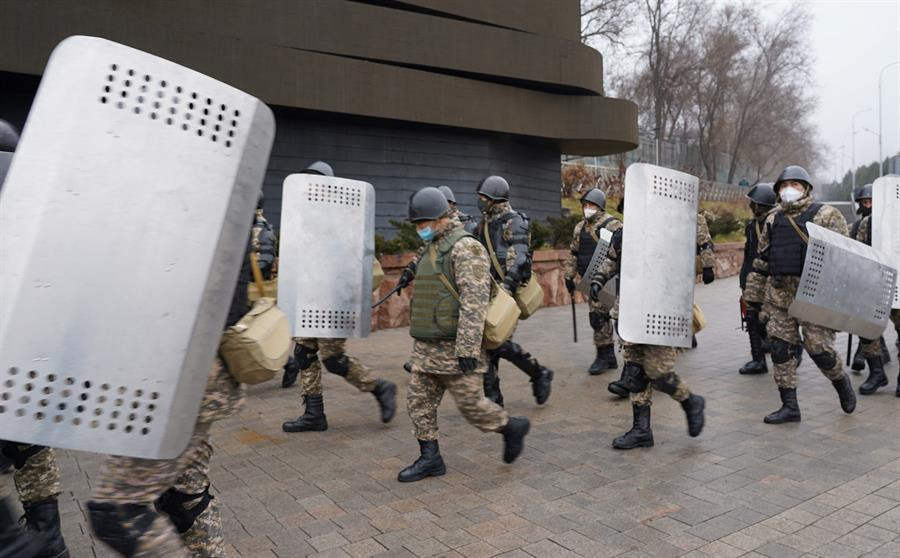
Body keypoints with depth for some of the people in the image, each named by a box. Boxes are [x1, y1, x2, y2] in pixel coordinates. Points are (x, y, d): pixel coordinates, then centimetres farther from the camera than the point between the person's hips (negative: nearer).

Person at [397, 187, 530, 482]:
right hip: (427, 346, 9)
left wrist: (468, 348, -26)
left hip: (454, 347, -9)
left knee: (470, 402, 0)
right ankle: (429, 458, 19)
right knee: (418, 401, 8)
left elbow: (474, 300, -22)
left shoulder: (465, 247, -15)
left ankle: (512, 427, 23)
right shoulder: (433, 247, 15)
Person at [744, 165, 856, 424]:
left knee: (819, 348, -5)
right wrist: (753, 296, 14)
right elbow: (761, 260, 16)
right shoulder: (773, 220, 13)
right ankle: (789, 406, 14)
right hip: (779, 296, 5)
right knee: (780, 349, 4)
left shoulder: (826, 215, -1)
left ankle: (841, 382, 29)